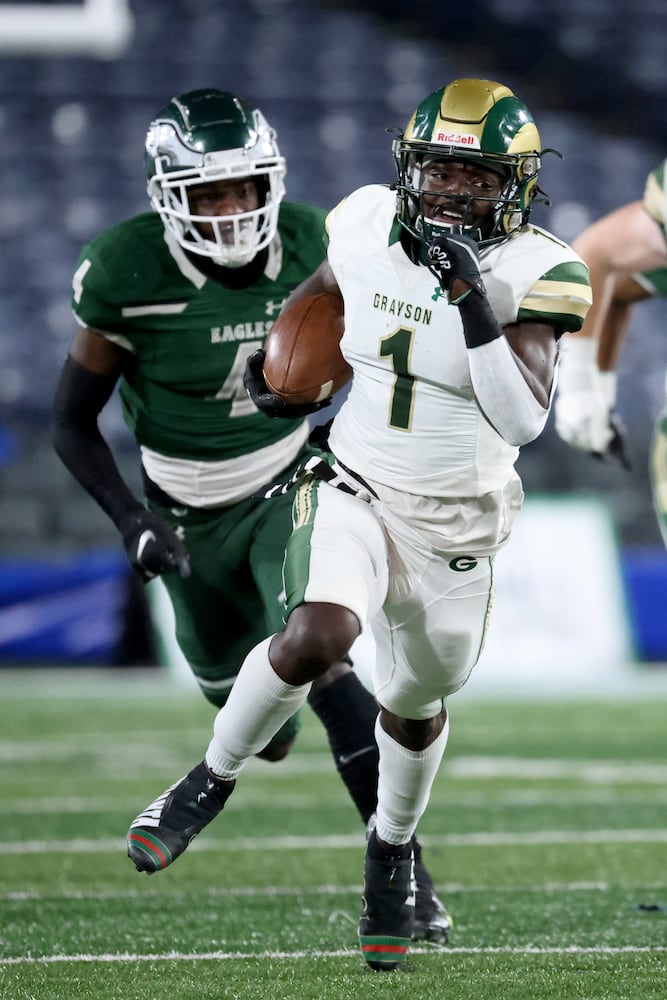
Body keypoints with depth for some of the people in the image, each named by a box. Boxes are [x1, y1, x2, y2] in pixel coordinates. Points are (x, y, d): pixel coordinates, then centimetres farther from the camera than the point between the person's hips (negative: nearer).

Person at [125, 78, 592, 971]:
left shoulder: (532, 275, -19)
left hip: (456, 527, 0)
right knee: (319, 634, -29)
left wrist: (475, 305, -38)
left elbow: (523, 419, -30)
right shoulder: (369, 226, -9)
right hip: (356, 491, 0)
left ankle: (392, 848, 48)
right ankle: (212, 782, -5)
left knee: (416, 704, 18)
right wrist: (272, 358, 20)